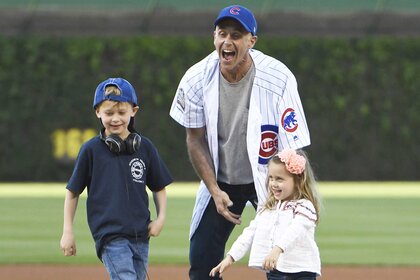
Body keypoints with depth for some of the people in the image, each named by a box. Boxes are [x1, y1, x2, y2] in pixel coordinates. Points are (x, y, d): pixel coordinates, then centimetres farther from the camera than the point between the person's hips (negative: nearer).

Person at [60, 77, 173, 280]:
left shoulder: (145, 147, 6)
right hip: (109, 235, -4)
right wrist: (67, 232, 3)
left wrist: (161, 218, 1)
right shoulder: (91, 150, -1)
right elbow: (73, 192, 6)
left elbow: (159, 187, 16)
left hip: (140, 235, 4)